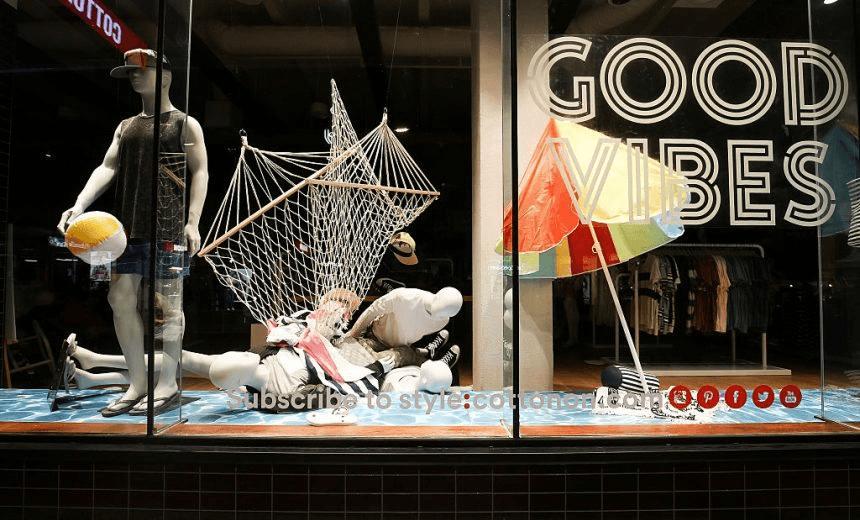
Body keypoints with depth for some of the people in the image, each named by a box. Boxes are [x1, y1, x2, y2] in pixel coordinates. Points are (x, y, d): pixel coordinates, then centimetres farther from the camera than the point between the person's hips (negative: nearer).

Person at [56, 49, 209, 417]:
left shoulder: (185, 124, 5)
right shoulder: (126, 127, 22)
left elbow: (200, 171, -4)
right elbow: (107, 168, 12)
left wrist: (192, 221, -16)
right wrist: (80, 205, -5)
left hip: (168, 227, -7)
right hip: (127, 226, 7)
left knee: (168, 304, -3)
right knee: (121, 299, 4)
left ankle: (167, 386, 7)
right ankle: (138, 383, 15)